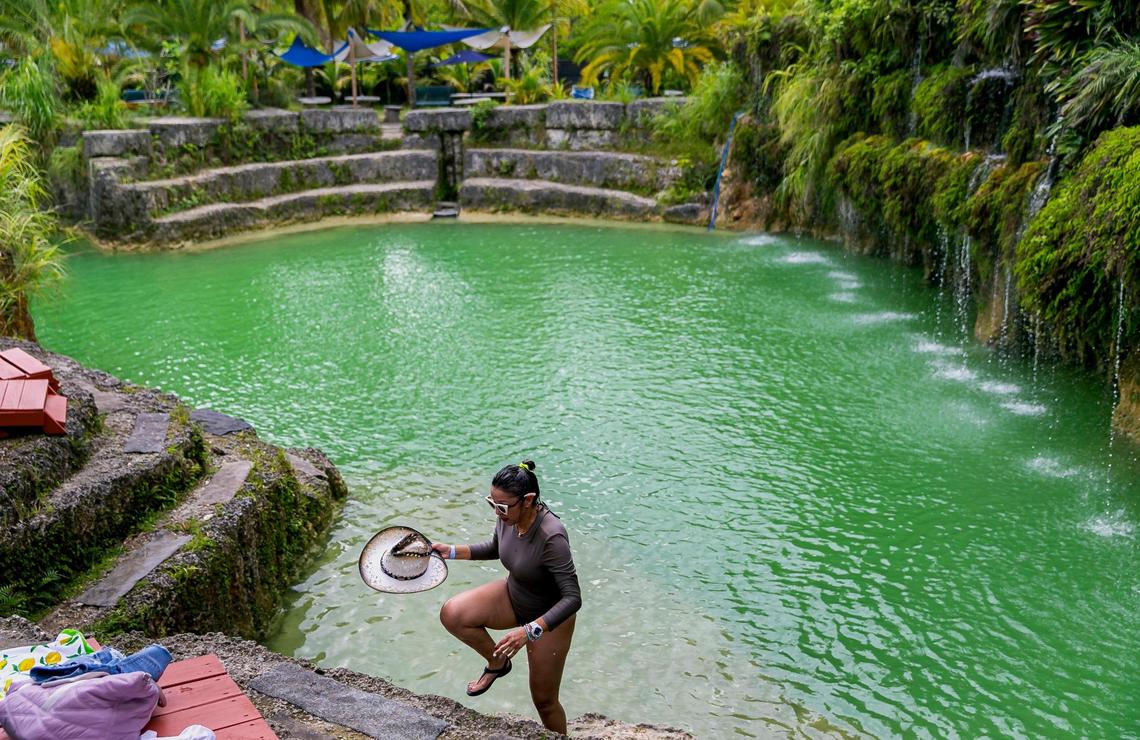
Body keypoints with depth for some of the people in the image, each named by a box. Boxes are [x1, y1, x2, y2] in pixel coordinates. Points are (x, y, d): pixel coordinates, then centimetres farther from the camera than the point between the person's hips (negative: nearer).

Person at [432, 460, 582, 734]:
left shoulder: (551, 537, -37)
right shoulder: (508, 516, -16)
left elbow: (573, 598, -35)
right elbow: (495, 548, 7)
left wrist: (530, 631, -44)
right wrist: (452, 551, -6)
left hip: (549, 617, -6)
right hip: (512, 597, 6)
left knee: (544, 701, 7)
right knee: (451, 614, -14)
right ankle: (498, 662, 11)